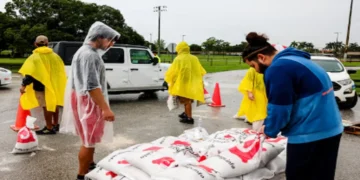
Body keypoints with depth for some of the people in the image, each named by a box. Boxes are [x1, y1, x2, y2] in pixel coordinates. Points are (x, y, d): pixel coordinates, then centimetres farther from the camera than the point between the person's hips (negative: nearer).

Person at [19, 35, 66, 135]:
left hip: (41, 86, -6)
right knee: (54, 105, 17)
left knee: (46, 107, -1)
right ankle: (55, 124, 29)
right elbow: (61, 71, 13)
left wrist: (24, 85, -16)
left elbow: (30, 73, -19)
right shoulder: (55, 56, 7)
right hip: (54, 85, 6)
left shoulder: (35, 57, -11)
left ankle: (49, 128, 6)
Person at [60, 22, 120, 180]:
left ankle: (90, 165, 38)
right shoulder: (89, 55, -22)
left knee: (91, 138, 22)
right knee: (89, 140, -1)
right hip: (88, 101, -11)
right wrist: (105, 108, -28)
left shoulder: (86, 52, 13)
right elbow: (92, 86, -27)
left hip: (88, 100, 11)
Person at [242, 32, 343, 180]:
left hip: (309, 134, -9)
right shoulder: (292, 59, 12)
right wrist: (269, 126, 13)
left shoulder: (277, 69, -19)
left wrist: (269, 130, 1)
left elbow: (279, 109, -18)